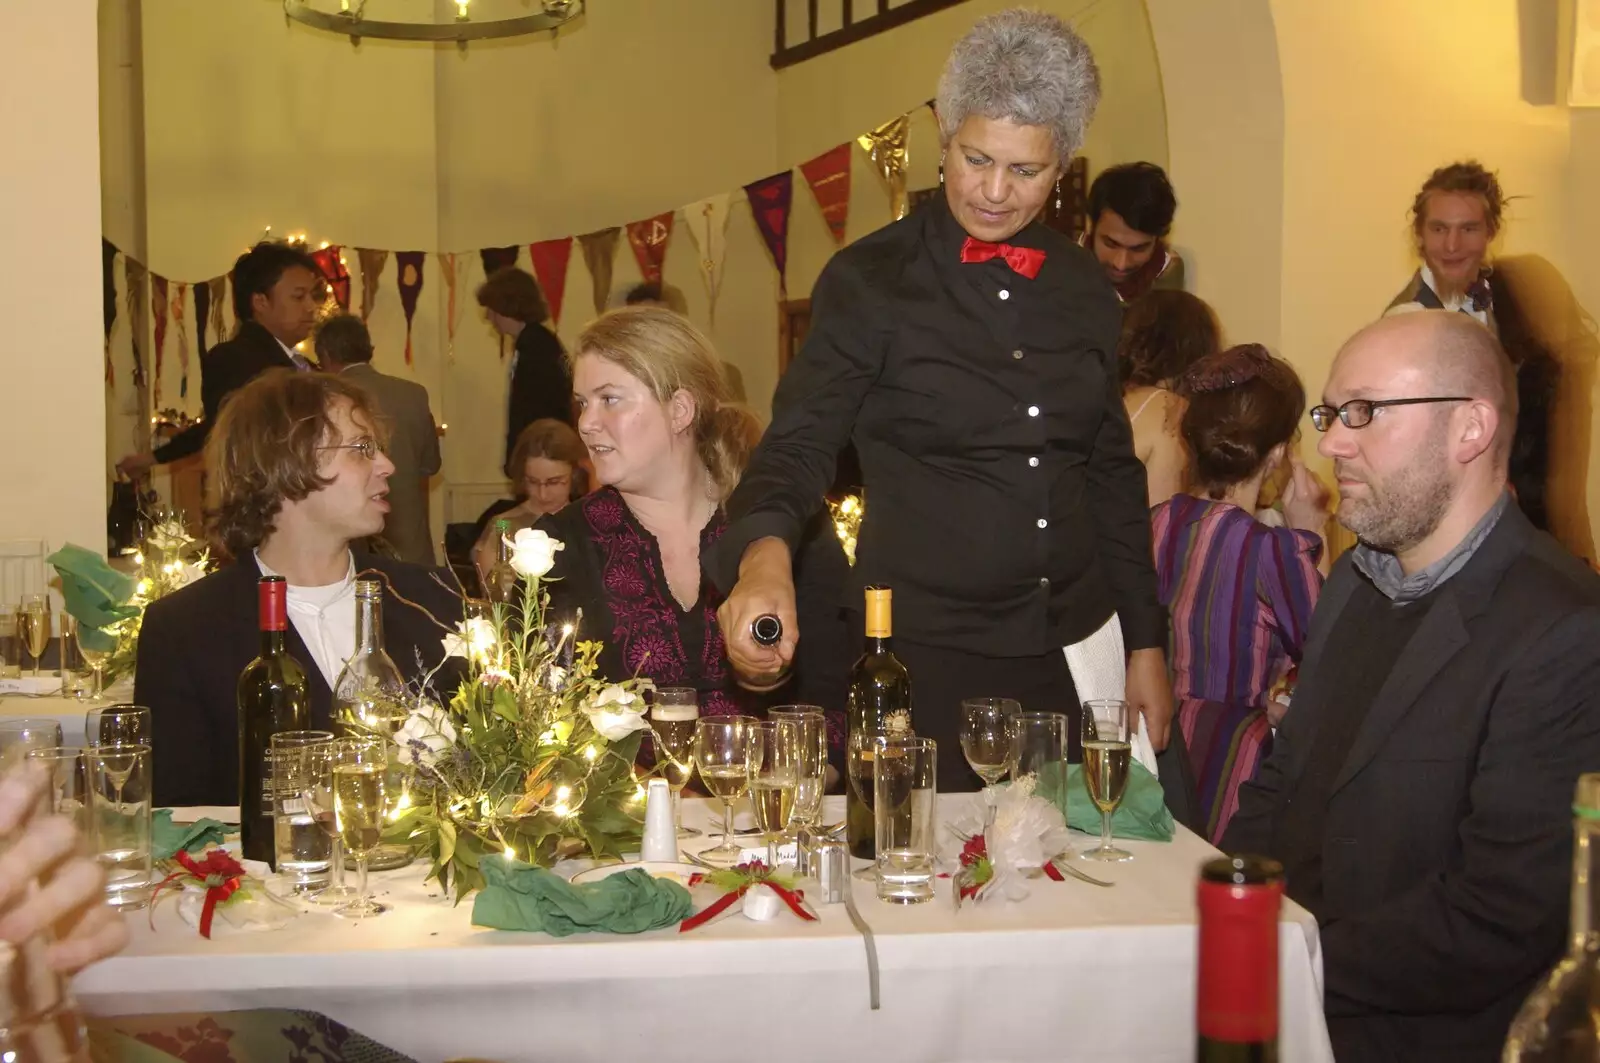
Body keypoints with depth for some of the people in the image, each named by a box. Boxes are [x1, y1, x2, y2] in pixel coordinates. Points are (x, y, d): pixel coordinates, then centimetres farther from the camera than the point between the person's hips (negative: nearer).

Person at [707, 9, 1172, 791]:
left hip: (1077, 653, 4)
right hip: (926, 661, -4)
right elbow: (799, 446, -10)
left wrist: (1146, 643, 12)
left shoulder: (1083, 288, 7)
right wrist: (764, 553, -31)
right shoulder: (870, 280, -6)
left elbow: (1114, 473, 14)